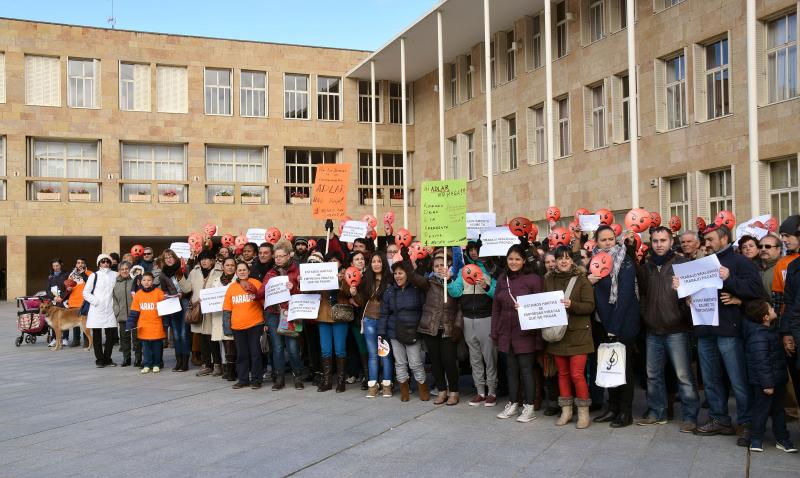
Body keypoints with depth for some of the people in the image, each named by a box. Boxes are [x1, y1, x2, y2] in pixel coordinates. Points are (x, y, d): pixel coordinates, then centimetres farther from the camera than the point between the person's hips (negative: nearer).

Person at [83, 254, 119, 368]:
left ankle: (107, 358, 15)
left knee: (112, 335, 3)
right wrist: (94, 301, -10)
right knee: (97, 336, 2)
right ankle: (99, 359, 11)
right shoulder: (94, 276, 2)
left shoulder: (114, 275, 7)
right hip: (96, 310, -2)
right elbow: (86, 292, 3)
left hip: (109, 310, 2)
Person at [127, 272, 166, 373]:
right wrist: (131, 325, 1)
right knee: (146, 348, 8)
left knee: (157, 347, 7)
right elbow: (134, 312, 6)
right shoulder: (138, 294, 4)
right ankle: (146, 365, 16)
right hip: (143, 328, 2)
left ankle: (156, 364, 18)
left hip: (157, 327, -2)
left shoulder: (159, 293, -5)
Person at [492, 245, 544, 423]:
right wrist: (494, 332, 10)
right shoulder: (502, 279, 9)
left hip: (525, 333, -5)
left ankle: (529, 407, 10)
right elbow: (496, 308, 11)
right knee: (511, 369, 13)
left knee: (526, 369, 0)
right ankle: (512, 404, 23)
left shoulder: (533, 279, -7)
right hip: (506, 332, 5)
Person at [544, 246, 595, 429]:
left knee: (577, 374, -6)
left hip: (578, 333, -4)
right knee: (562, 373, 11)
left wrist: (571, 305, -23)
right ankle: (566, 411, 22)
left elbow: (590, 306, -9)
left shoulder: (581, 279, -4)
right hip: (557, 333, 4)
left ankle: (583, 412, 8)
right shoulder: (549, 279, 7)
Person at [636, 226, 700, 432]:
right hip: (653, 330, 5)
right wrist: (645, 315, 9)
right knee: (653, 374, 12)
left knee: (684, 376, -2)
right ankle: (657, 413, 24)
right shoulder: (644, 268, 12)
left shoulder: (683, 264, -3)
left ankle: (690, 416, 8)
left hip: (677, 330, -5)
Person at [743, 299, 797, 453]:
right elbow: (761, 362, -26)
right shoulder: (758, 336, -24)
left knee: (778, 409, 17)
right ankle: (756, 439, 13)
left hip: (777, 380, 10)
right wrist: (767, 384, -24)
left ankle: (782, 439, 27)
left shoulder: (769, 331, 10)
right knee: (761, 410, 1)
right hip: (765, 382, -10)